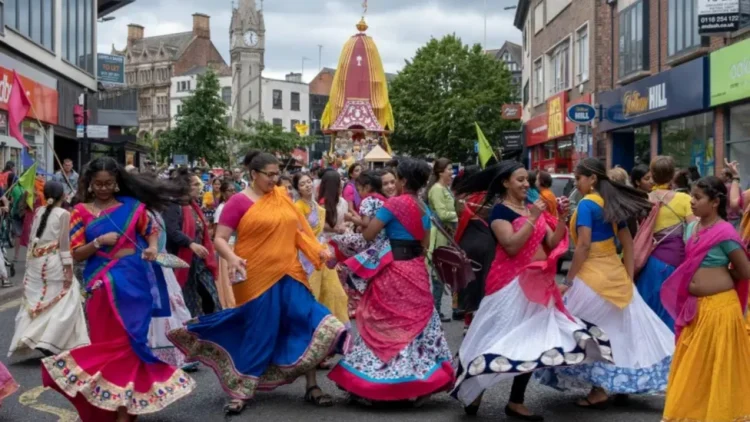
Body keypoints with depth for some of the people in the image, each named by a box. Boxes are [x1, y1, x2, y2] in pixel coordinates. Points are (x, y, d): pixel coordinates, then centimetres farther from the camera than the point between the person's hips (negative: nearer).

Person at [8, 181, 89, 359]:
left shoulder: (38, 212, 10)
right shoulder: (64, 214, -6)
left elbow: (32, 239, 10)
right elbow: (64, 243, -11)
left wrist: (29, 264, 15)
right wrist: (68, 268, -10)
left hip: (35, 261, 6)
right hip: (53, 261, -6)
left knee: (34, 300, 14)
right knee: (64, 300, 1)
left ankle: (24, 339, 9)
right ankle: (48, 341, -11)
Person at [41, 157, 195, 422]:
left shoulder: (132, 205, 5)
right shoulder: (81, 212, 4)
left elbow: (152, 231, 14)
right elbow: (76, 254, 3)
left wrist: (152, 248, -6)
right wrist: (98, 242, -14)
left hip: (134, 280, 1)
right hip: (104, 284, 0)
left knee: (131, 340, 1)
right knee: (107, 342, 2)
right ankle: (109, 401, 17)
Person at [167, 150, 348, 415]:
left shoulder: (282, 197, 8)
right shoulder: (239, 202, -6)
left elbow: (298, 229, 15)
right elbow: (219, 239, -8)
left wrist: (319, 250, 1)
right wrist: (232, 258, -26)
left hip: (289, 275, 5)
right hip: (256, 278, -5)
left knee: (306, 325, 1)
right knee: (259, 334, 0)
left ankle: (312, 386, 13)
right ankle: (240, 392, 15)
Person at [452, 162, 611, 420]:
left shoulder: (533, 208, 13)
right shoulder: (500, 210, -8)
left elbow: (553, 243, 6)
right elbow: (511, 246, -22)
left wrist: (562, 217, -7)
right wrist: (533, 219, -21)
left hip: (537, 281, 7)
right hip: (512, 283, -7)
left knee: (532, 342, 7)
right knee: (503, 339, -6)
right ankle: (474, 391, 9)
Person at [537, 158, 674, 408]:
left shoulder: (587, 204, -13)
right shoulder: (613, 203, 10)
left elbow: (584, 245, -19)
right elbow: (628, 243, 12)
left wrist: (568, 280, -14)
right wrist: (628, 277, 15)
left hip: (593, 275, -8)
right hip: (616, 273, 8)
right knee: (621, 329, 14)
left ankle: (600, 391, 5)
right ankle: (622, 385, 23)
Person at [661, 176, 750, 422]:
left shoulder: (724, 232, -14)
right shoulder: (692, 228, 7)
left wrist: (720, 275, 4)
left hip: (719, 307, -7)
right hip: (694, 306, 7)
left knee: (717, 365, 5)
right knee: (691, 365, 14)